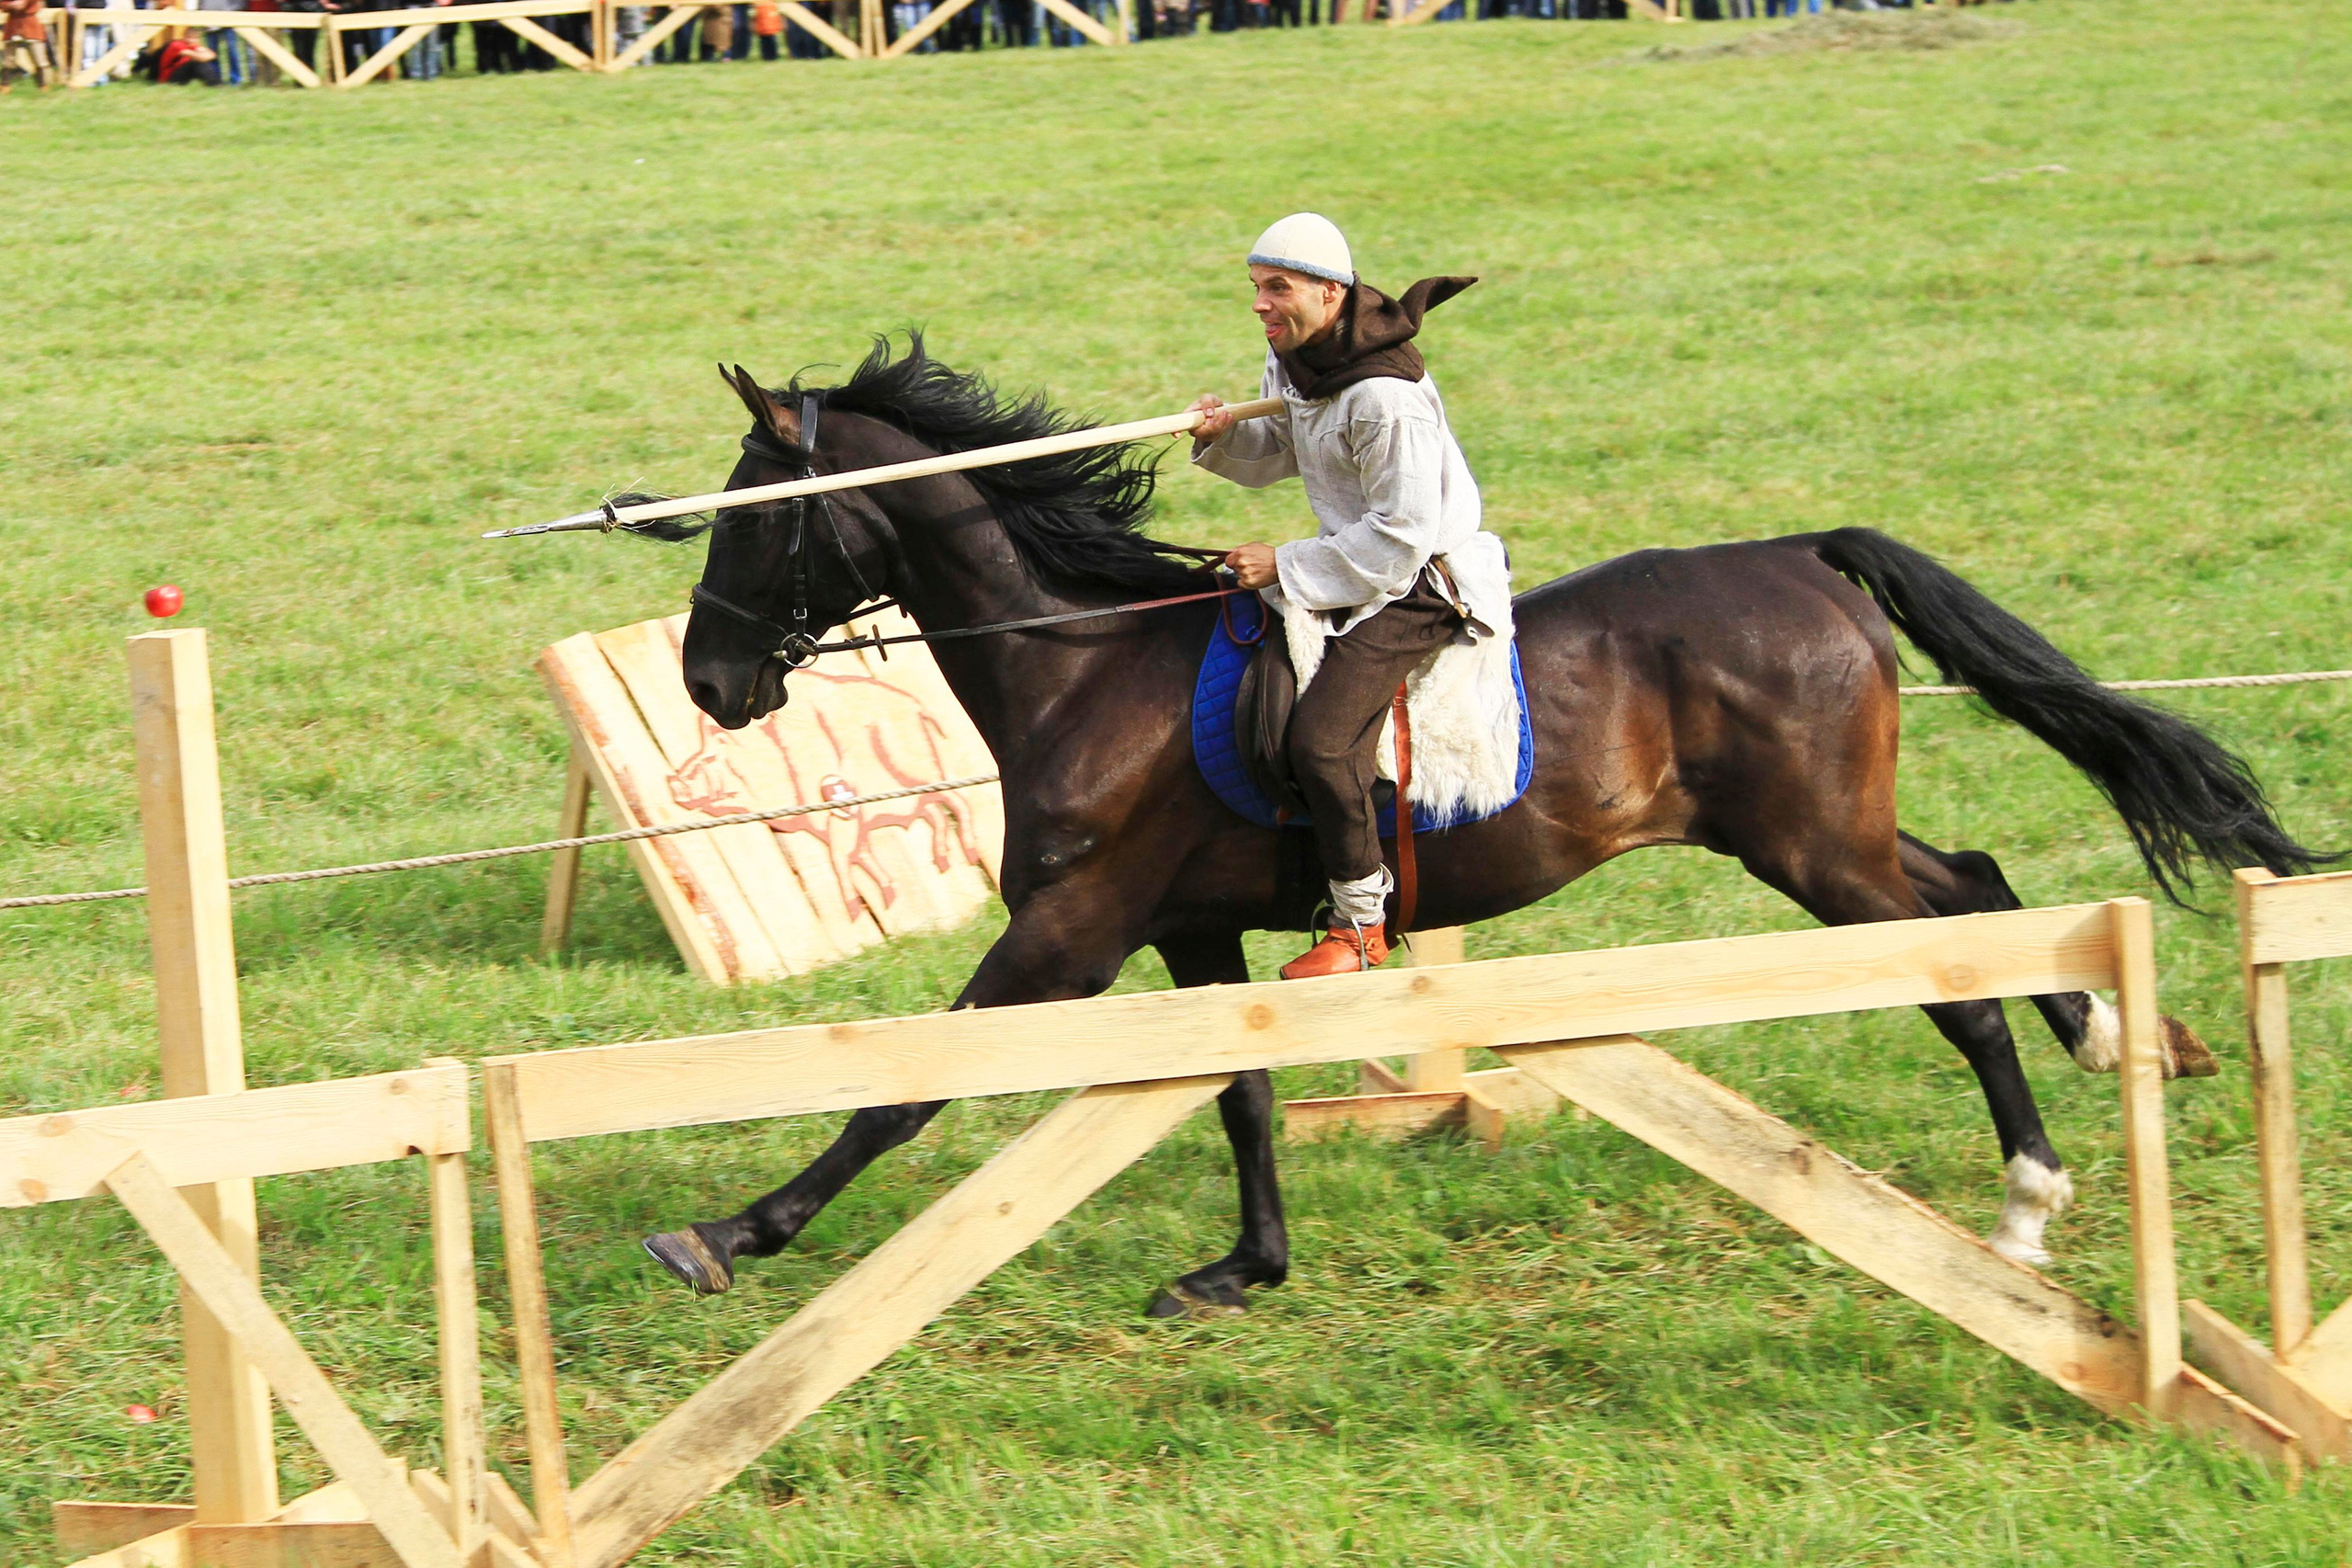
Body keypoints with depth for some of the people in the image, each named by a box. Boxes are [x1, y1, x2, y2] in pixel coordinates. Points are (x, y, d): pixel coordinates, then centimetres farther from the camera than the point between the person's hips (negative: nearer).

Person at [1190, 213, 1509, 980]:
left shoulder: (1386, 397, -28)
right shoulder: (1292, 360, 0)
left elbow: (1401, 536, -26)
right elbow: (1283, 451, 19)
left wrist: (1287, 567, -23)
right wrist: (1224, 438, -3)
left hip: (1416, 585, -10)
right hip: (1353, 557, 10)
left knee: (1320, 737, -23)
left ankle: (1362, 923, -7)